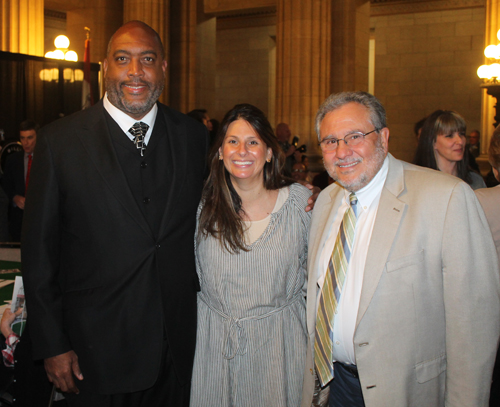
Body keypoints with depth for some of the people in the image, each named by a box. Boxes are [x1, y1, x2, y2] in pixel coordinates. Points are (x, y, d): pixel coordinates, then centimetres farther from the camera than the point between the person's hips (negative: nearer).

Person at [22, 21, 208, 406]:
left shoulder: (193, 136, 1)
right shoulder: (60, 140, -8)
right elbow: (39, 252, -6)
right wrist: (52, 345, -6)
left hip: (177, 346, 3)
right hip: (96, 350, -2)